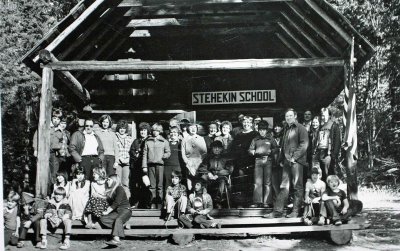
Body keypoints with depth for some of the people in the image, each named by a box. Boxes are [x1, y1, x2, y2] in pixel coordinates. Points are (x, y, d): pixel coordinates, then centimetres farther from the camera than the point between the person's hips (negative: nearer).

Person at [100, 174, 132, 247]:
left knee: (118, 219, -38)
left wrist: (107, 212, -12)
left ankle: (116, 239, -56)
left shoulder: (119, 189, -4)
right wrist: (107, 210, -2)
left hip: (125, 210, -7)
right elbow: (110, 203, 17)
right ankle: (120, 227, -27)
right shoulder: (110, 191, 20)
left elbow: (116, 203, -13)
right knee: (102, 219, -18)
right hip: (116, 211, 7)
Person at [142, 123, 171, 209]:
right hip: (150, 164, 2)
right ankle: (153, 203, 2)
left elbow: (168, 152, 11)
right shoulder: (148, 141, 15)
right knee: (152, 185, 0)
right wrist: (144, 166, 5)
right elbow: (145, 154, 12)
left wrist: (164, 156, -11)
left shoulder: (164, 141, 11)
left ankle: (160, 202, -3)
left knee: (160, 185, -5)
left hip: (160, 164, -2)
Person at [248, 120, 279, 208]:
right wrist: (255, 152, -10)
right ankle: (257, 202, -4)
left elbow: (276, 149, 9)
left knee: (267, 183, -2)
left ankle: (266, 202, 0)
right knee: (257, 182, -4)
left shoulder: (270, 139, 11)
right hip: (258, 161, 1)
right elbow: (250, 150, 10)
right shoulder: (255, 140, 13)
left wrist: (270, 151, -9)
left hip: (268, 160, -1)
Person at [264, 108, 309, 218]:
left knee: (297, 187, -2)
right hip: (286, 161, 7)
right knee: (284, 186, 4)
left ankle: (295, 211, 2)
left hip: (296, 161, -7)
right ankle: (277, 211, 3)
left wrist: (294, 157, -15)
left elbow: (304, 145, -11)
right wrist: (282, 159, 17)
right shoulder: (286, 130, 21)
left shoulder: (300, 128, -1)